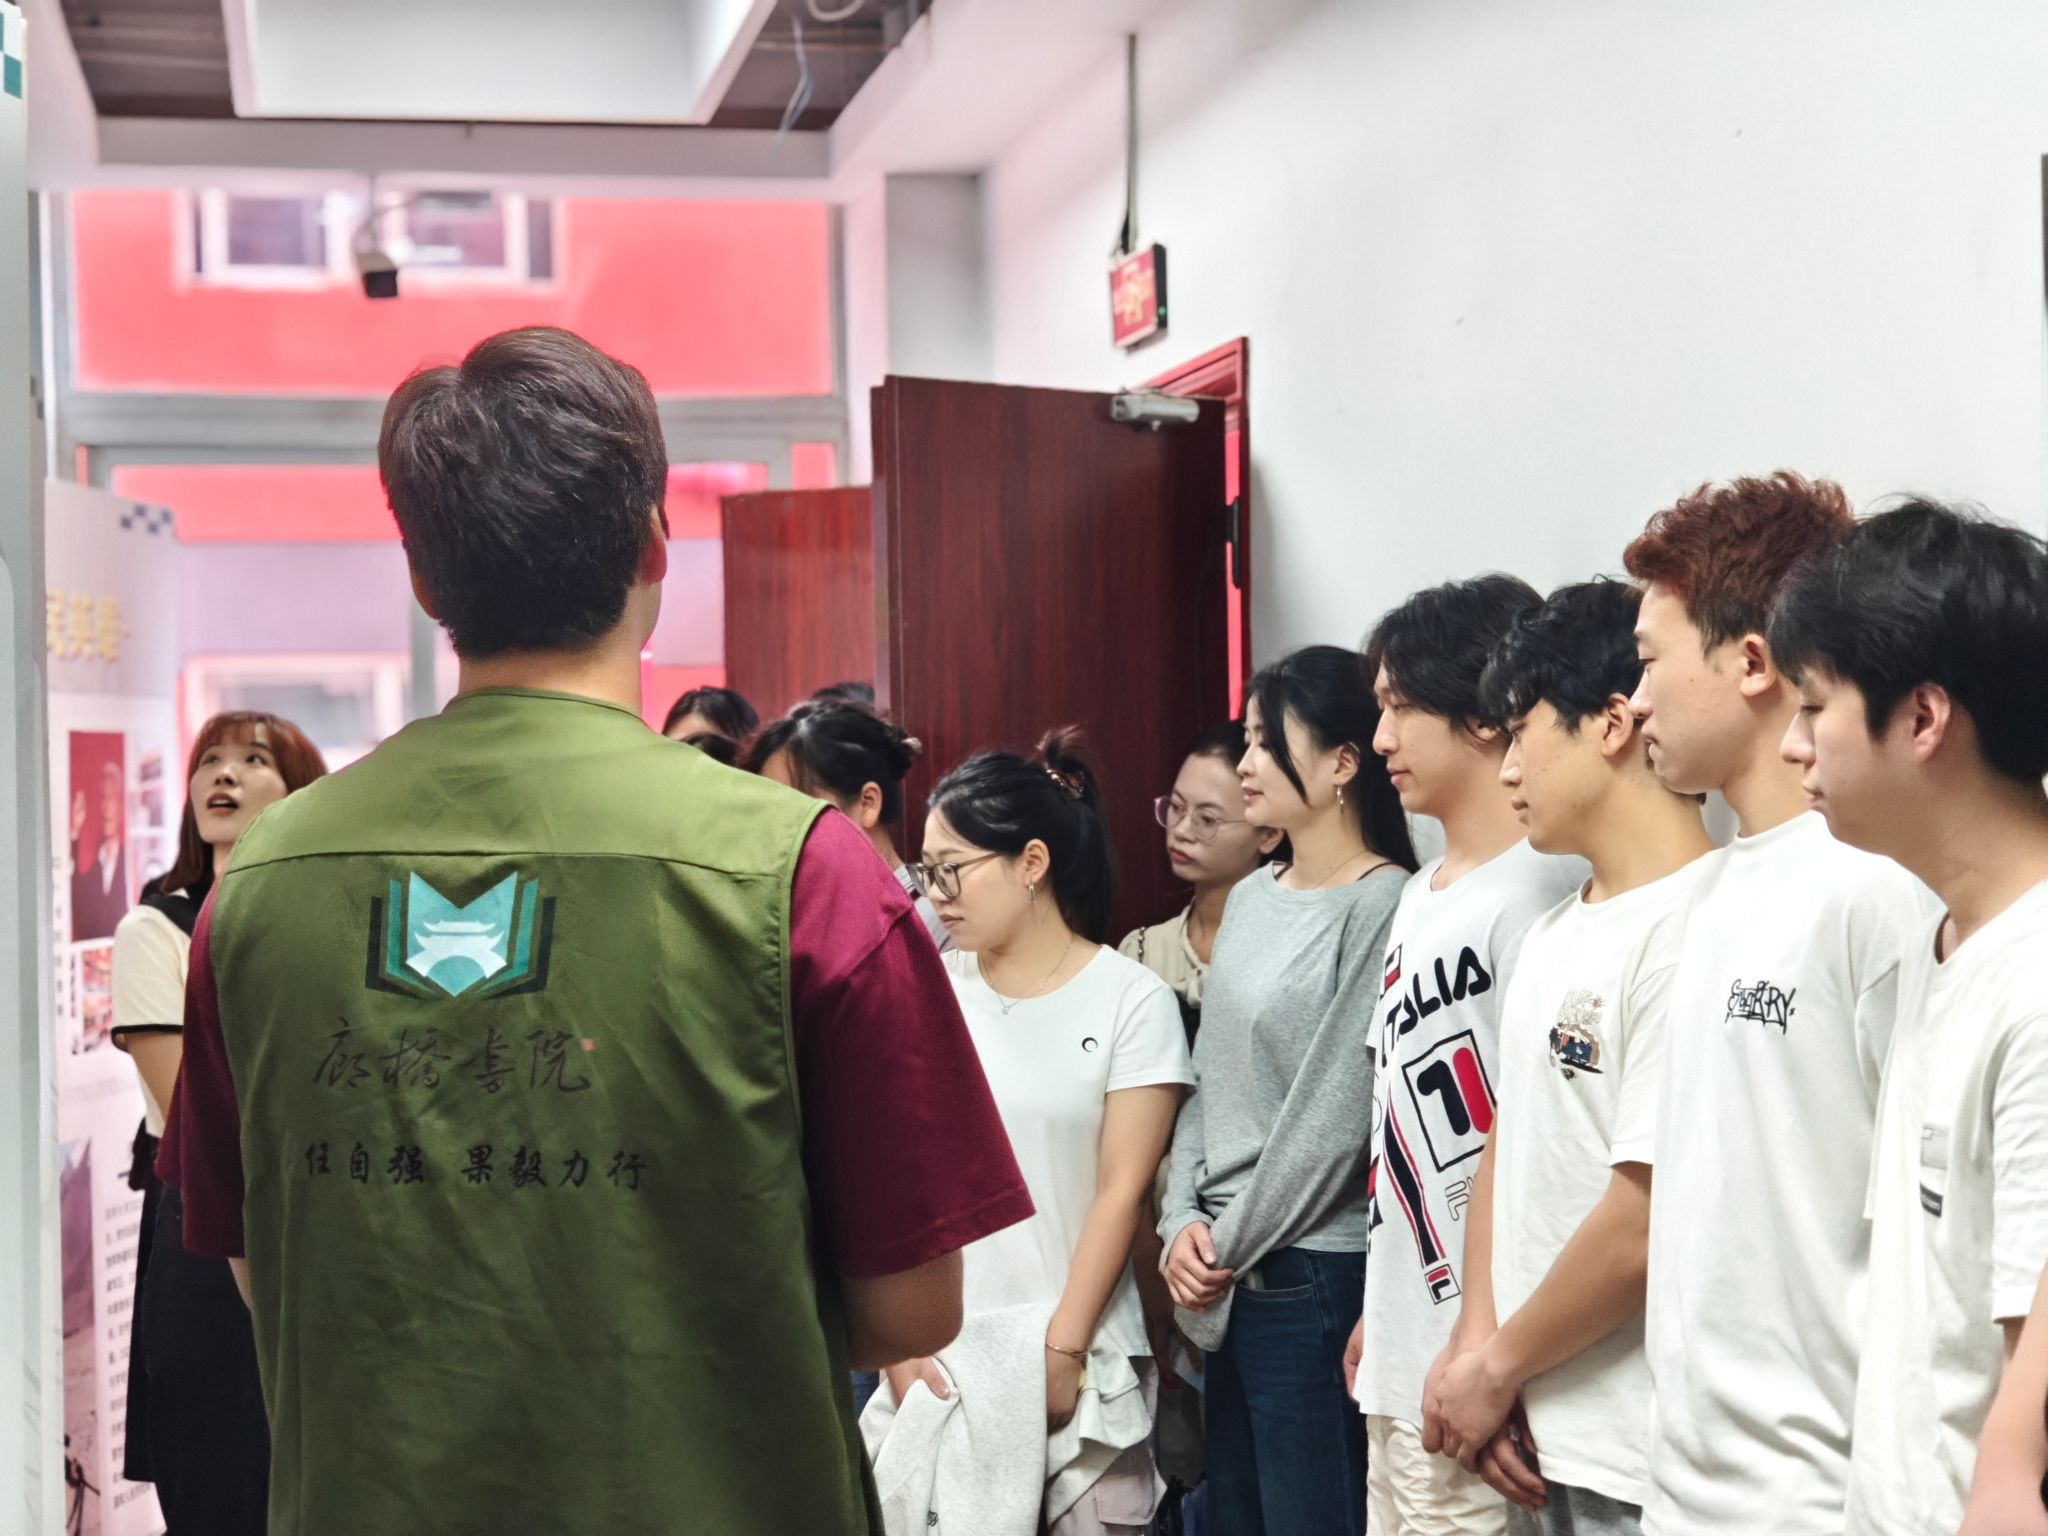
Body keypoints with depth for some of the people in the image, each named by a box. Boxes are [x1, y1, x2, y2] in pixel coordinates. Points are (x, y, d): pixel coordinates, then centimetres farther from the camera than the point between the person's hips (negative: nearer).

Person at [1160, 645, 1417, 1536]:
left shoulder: (1383, 910, -14)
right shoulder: (1250, 902, 12)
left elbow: (1334, 1116, -16)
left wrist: (1230, 1249, -8)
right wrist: (1185, 1223, 0)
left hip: (1315, 1280, -8)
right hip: (1231, 1281, 8)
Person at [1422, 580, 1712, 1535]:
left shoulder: (1688, 932, -19)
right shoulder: (1552, 936, 10)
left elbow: (1646, 1225, -22)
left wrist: (1496, 1367, -9)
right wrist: (1478, 1347, -3)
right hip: (1530, 1437, 8)